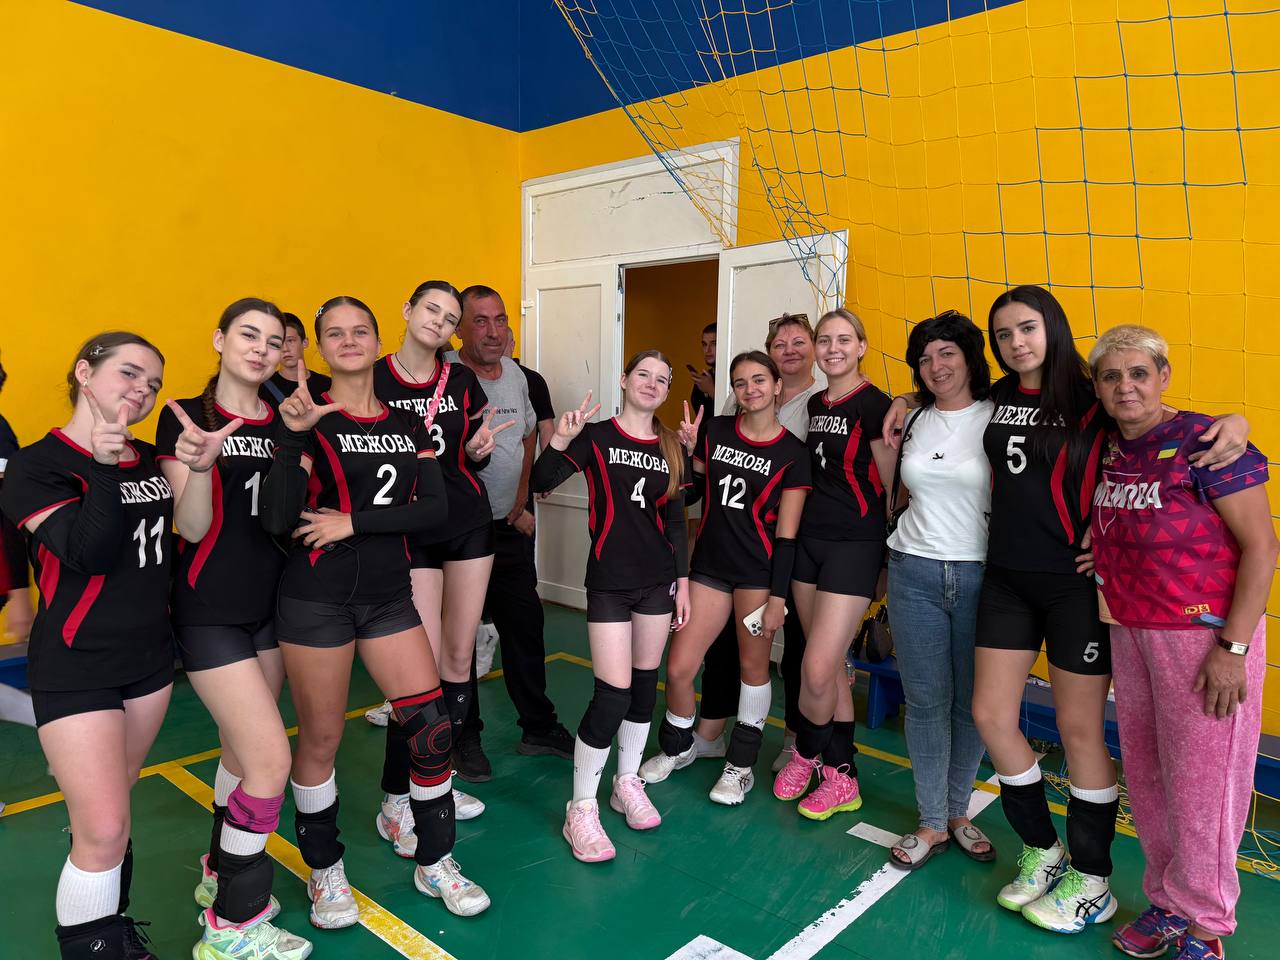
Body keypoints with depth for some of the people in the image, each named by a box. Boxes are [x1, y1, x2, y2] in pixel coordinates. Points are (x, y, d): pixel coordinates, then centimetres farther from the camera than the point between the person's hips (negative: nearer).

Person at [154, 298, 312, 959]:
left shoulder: (283, 421, 6)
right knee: (272, 760, -10)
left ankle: (220, 874, 39)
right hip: (210, 612, -6)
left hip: (269, 604, 6)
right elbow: (192, 528, -14)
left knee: (243, 751, 17)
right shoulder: (186, 416, -8)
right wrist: (199, 466, -33)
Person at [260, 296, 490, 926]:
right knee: (320, 739, 7)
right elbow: (276, 520, -17)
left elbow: (435, 509, -4)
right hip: (316, 599, -3)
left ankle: (434, 863, 22)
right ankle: (324, 872, 32)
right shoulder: (309, 416, -5)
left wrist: (354, 521, -14)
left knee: (431, 726, 1)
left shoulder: (408, 425, 7)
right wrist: (293, 435, -27)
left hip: (389, 596, 4)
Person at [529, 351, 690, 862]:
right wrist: (559, 441, -28)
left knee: (645, 684, 12)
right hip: (610, 581, -4)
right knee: (612, 694, -8)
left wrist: (683, 581, 9)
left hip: (659, 580, 5)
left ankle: (627, 783, 31)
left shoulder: (672, 448, 8)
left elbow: (676, 521, 11)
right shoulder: (596, 437, -4)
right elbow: (541, 483, -11)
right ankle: (581, 809, 7)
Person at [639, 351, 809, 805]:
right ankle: (678, 746, 30)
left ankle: (741, 764, 28)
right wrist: (688, 450, -2)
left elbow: (786, 534, -6)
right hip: (709, 566, 3)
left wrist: (777, 597, -9)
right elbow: (690, 494, 13)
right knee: (679, 667, 2)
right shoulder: (715, 431, 4)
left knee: (753, 666, 8)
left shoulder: (792, 454, -4)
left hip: (759, 574, -3)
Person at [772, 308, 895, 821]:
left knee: (817, 669, -9)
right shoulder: (815, 404, 12)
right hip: (810, 538, 7)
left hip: (854, 544, -7)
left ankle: (806, 751, 20)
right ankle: (843, 778, 26)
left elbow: (893, 484, -7)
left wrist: (888, 551, -2)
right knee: (830, 667, 11)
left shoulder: (874, 405, -10)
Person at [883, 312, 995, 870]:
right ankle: (932, 823, 20)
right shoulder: (915, 422, 10)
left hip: (979, 576, -2)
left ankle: (958, 812, 29)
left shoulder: (998, 420, -3)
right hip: (914, 572, 3)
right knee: (925, 700, 6)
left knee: (972, 702, 8)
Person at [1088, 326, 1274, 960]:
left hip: (1203, 636, -6)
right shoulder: (1110, 447, 4)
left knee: (1198, 783, 5)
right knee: (1144, 776, 15)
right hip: (1130, 634, 6)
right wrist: (1100, 542, 0)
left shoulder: (1204, 442, -14)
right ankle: (1165, 901, 34)